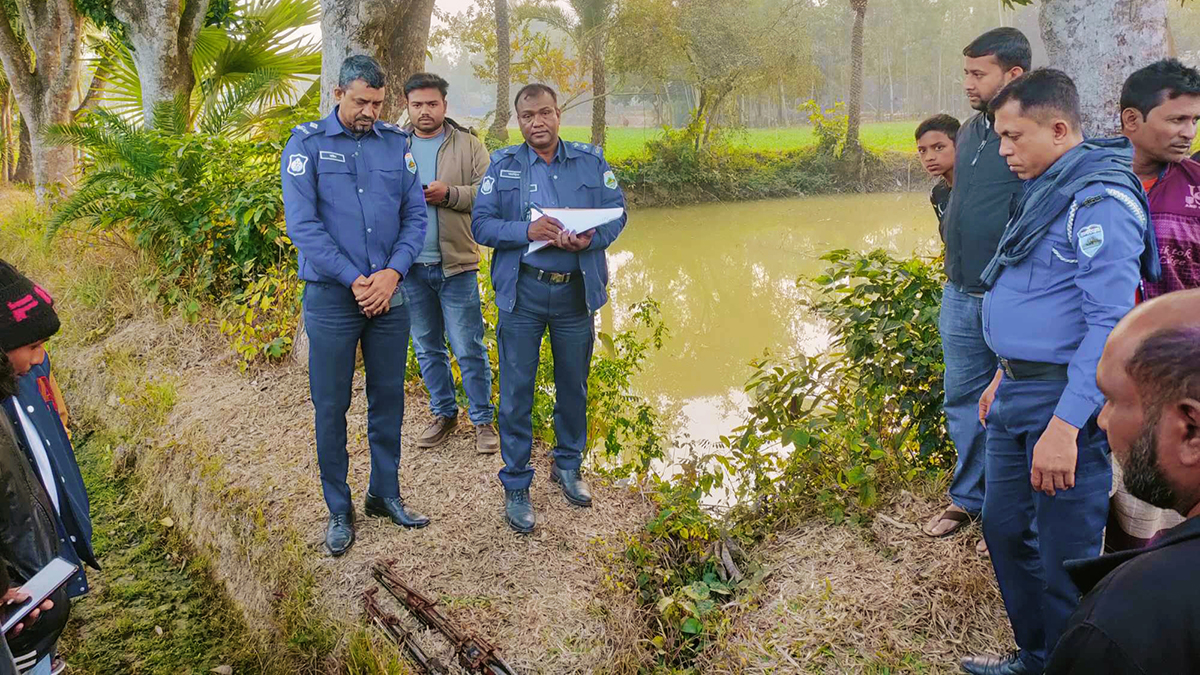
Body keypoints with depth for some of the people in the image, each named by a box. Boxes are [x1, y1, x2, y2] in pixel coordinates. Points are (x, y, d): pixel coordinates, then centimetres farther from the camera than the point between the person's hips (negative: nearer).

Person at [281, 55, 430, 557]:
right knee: (331, 406, 4)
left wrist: (392, 273, -11)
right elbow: (302, 225, -10)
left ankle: (385, 493, 28)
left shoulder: (397, 143, 6)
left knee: (388, 397, 12)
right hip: (331, 297, -3)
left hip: (390, 293, 3)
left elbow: (415, 215, 4)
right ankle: (339, 509, 18)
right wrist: (354, 280, -15)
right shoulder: (307, 144, -3)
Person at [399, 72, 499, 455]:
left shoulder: (468, 145, 2)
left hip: (456, 265, -3)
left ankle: (483, 420, 14)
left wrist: (449, 194, -18)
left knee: (469, 348, 0)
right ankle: (444, 414, 29)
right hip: (411, 266, 3)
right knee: (427, 348, 14)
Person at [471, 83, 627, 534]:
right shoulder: (503, 165, 3)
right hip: (522, 293, -2)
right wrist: (528, 231, -21)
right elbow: (481, 224, -4)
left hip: (577, 290, 2)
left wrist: (590, 239, -18)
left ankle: (568, 466, 35)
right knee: (516, 392, 1)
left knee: (573, 386, 15)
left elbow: (616, 213, 3)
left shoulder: (590, 160, 6)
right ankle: (516, 486, 14)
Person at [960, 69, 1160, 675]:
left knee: (1065, 559, 1)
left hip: (1066, 399, -10)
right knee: (1005, 527, 20)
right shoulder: (1048, 191, 14)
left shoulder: (1099, 201, -17)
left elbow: (1111, 323, -24)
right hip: (1020, 395, 10)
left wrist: (1065, 425, -28)